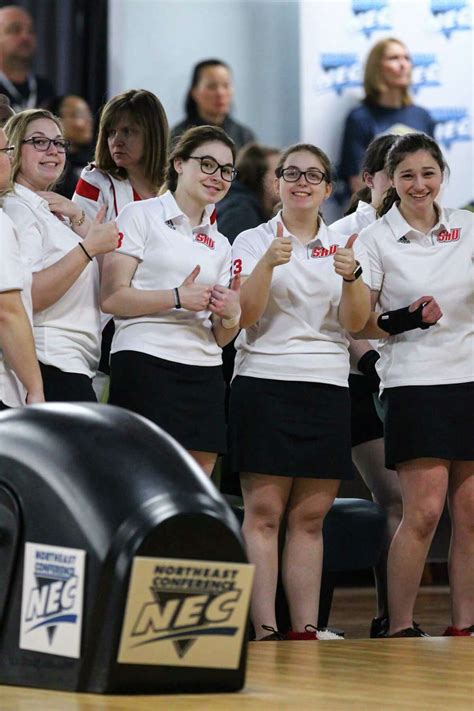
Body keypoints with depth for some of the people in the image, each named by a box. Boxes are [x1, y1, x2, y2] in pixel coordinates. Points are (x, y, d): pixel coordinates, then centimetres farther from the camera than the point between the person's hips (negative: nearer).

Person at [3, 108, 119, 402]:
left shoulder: (51, 212, 21)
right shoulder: (17, 209, -8)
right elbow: (28, 297, -22)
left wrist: (77, 218, 3)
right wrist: (88, 248, -23)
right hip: (51, 364, -10)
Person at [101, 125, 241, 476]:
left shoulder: (220, 244, 22)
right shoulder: (141, 216, 3)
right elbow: (111, 297, -8)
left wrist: (230, 315, -1)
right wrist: (177, 298, -17)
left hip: (204, 375, 7)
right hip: (146, 365, -6)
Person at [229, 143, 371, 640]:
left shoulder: (344, 246, 12)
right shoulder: (253, 241, 4)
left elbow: (355, 322, 1)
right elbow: (244, 315, -8)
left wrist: (351, 276, -18)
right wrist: (268, 264, -22)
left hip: (327, 389, 3)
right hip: (264, 382, -3)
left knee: (310, 517, 3)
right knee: (263, 512, -8)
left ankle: (306, 631, 4)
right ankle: (265, 631, -10)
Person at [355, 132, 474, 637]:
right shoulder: (376, 239, 0)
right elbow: (359, 324, 0)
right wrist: (404, 321, -17)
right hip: (414, 383, -4)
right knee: (424, 511, -11)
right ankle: (399, 628, -2)